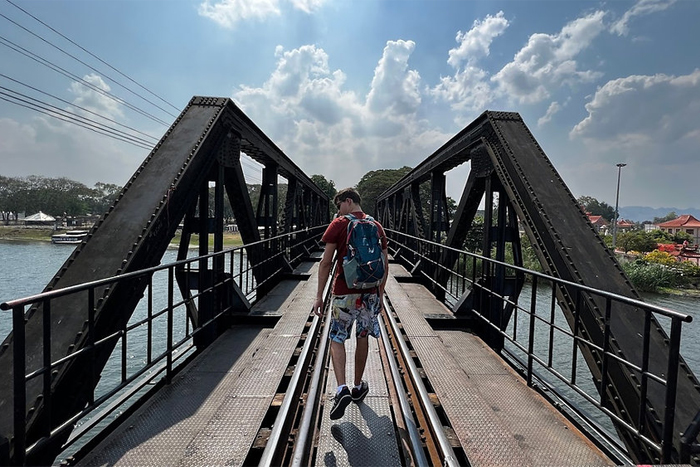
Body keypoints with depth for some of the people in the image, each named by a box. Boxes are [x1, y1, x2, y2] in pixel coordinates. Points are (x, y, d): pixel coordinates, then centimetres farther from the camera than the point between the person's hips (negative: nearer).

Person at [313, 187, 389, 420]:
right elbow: (385, 265, 9)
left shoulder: (339, 224, -6)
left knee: (337, 340, 7)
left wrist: (319, 295, -3)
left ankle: (342, 389, -7)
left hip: (344, 292, -4)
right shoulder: (377, 226, 8)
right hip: (370, 293, 4)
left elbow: (326, 263, -9)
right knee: (362, 338, 16)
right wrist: (380, 294, 18)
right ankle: (358, 387, 29)